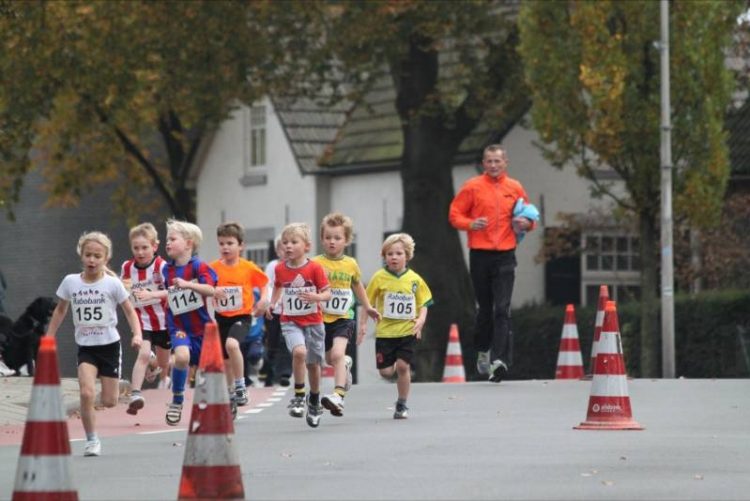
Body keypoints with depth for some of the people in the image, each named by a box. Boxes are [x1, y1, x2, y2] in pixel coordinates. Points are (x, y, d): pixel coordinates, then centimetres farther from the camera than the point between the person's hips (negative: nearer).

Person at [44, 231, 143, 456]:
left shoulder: (112, 283, -9)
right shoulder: (70, 282, -3)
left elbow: (129, 311, 0)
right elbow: (60, 310, 12)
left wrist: (137, 334, -16)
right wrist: (49, 338, 11)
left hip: (109, 345, -1)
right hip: (85, 347, 1)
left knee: (109, 401, 2)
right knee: (87, 393, -20)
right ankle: (91, 440, -5)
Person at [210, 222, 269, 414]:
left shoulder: (248, 268, -5)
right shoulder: (213, 268, -2)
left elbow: (263, 283, 9)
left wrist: (263, 299, -8)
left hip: (242, 315, -3)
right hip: (221, 317, 3)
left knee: (231, 344, -32)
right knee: (226, 361, 12)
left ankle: (240, 386, -19)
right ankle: (230, 397, 32)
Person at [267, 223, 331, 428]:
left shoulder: (314, 268, -9)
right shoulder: (280, 269, 0)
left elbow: (327, 293, -7)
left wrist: (316, 297, -27)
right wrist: (272, 303, 4)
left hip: (313, 321, 0)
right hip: (290, 321, 0)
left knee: (313, 362, 10)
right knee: (299, 351, -27)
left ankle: (314, 402, 33)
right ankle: (298, 396, -14)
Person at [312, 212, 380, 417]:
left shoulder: (351, 264, 2)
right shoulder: (316, 263, -6)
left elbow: (357, 286, 19)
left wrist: (367, 308, 25)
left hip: (343, 318, -1)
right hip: (322, 318, 1)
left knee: (337, 354, -23)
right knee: (330, 359, 19)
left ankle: (338, 396, -30)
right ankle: (345, 364, 55)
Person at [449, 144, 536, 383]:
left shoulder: (515, 188, 9)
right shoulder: (472, 187, 3)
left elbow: (529, 217, 19)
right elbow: (455, 214, 5)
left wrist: (526, 223, -4)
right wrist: (470, 224, -14)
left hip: (505, 255, 0)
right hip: (480, 254, 0)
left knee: (502, 309, -11)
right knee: (485, 307, 8)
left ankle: (499, 360, -19)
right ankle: (482, 351, 31)